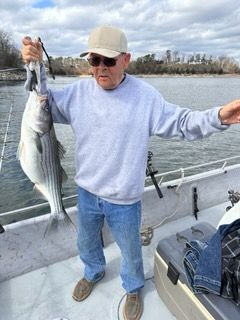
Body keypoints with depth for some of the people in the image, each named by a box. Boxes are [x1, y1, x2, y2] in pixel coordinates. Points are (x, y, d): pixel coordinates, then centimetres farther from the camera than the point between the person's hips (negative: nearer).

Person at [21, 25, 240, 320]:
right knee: (86, 243, 29)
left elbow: (182, 123, -9)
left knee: (130, 251, 21)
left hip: (124, 200, -3)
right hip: (86, 192, 4)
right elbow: (45, 105, 5)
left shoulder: (144, 95, -13)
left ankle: (133, 288, 55)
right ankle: (93, 272, 64)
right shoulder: (79, 90, -5)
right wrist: (37, 68, -9)